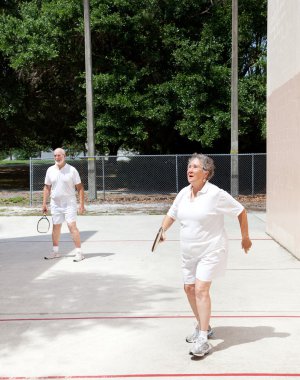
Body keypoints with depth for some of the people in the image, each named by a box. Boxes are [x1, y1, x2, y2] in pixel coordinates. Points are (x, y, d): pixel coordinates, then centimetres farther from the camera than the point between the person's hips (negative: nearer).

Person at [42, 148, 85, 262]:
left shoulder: (72, 170, -6)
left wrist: (81, 204, -12)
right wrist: (44, 203, 7)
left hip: (69, 204, -4)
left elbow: (80, 187, -5)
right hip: (55, 204, 4)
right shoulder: (50, 170, 6)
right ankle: (55, 251, 24)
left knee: (72, 227, -11)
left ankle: (79, 252, -7)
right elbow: (47, 188, 12)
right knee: (56, 227, 12)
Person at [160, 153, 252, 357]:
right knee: (189, 288, 12)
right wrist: (162, 231, -2)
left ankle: (203, 340, -12)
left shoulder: (216, 194, -16)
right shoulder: (183, 194, 3)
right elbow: (171, 215, 17)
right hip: (189, 252, 7)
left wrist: (245, 238, 2)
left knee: (201, 289, -17)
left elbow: (241, 211, -6)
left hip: (211, 250, -7)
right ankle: (204, 327, 32)